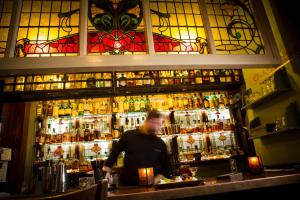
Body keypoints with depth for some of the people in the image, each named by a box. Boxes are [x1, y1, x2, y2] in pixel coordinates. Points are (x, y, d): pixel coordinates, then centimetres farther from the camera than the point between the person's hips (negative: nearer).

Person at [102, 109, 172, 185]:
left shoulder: (160, 144, 0)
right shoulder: (128, 136, -4)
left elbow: (166, 167, 7)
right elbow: (114, 153, 5)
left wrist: (156, 179, -7)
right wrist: (106, 173, 0)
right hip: (127, 184, 0)